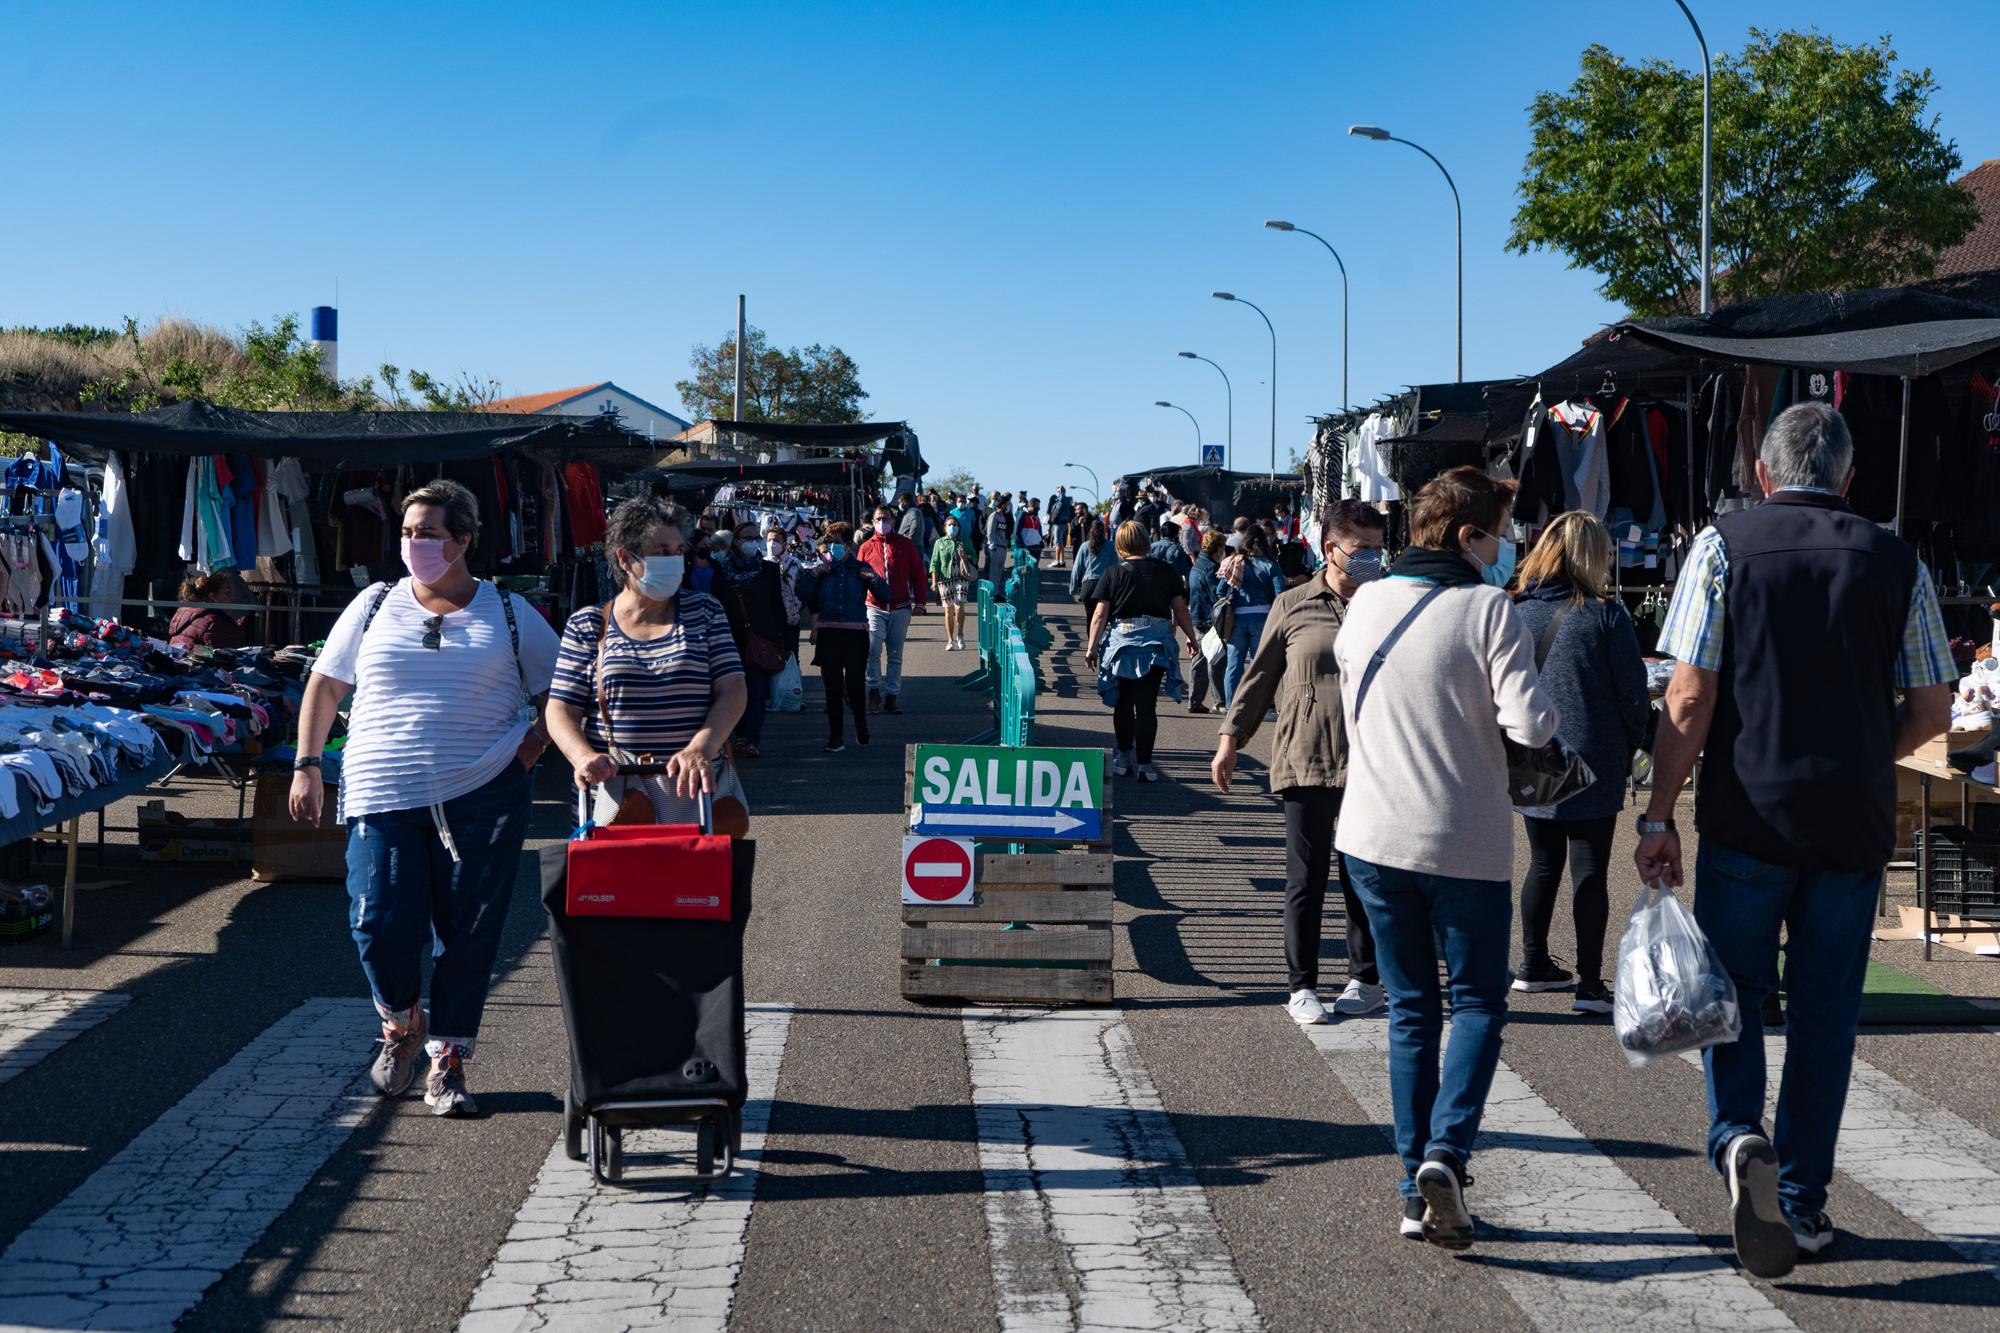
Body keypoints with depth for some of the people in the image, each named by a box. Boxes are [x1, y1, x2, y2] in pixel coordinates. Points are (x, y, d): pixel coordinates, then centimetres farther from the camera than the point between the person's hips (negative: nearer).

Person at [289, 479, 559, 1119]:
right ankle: (402, 1023, 22)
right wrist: (307, 765, 6)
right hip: (384, 798, 1)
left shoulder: (509, 614, 7)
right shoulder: (375, 605, 11)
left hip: (483, 798, -1)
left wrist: (535, 742, 0)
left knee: (468, 935, 0)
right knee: (381, 925, -9)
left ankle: (448, 1063, 14)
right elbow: (325, 685, 15)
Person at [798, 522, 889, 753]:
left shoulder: (860, 569, 6)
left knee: (855, 684, -5)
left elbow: (885, 597, 4)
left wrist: (874, 579, -12)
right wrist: (813, 574, -9)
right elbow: (803, 596, 0)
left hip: (856, 633, -1)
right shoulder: (822, 569, 10)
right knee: (833, 686, 2)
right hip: (828, 634, 1)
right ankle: (835, 737, 7)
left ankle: (861, 725, 22)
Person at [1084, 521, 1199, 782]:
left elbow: (1100, 615, -4)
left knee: (1123, 702, 15)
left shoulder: (1113, 574, -1)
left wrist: (1091, 648, 2)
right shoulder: (1165, 571, 3)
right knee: (1147, 705, 0)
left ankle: (1124, 756, 26)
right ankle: (1144, 764, -2)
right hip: (1156, 642, 0)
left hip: (1121, 641, 0)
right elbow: (1180, 609, 6)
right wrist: (1192, 639, 18)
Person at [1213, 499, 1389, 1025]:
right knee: (1305, 880, 4)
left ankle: (1367, 980, 22)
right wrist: (1231, 737, 5)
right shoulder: (1293, 606, 4)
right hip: (1305, 761, -1)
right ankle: (1301, 986, 14)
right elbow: (1260, 674, 9)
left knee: (1364, 879, 9)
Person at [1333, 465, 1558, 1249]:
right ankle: (1445, 1153, -10)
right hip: (1468, 845, -4)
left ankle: (1416, 1191, 12)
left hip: (1374, 838, 4)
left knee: (1411, 1010, 13)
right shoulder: (1488, 610, -11)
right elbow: (1530, 726, -17)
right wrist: (1542, 709, 3)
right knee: (1478, 1002, 10)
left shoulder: (1363, 606, 4)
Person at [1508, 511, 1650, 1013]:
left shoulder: (1515, 613, -2)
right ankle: (1590, 985, 1)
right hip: (1593, 765, -4)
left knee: (1543, 863, 18)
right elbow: (1633, 693, -8)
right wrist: (1628, 749, 8)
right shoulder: (1605, 615, -12)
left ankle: (1534, 965, 28)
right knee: (1590, 871, 2)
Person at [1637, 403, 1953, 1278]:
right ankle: (1803, 1201, 17)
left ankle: (1738, 1137, -12)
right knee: (1825, 1014, 11)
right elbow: (1932, 710, 5)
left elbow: (1691, 697, -9)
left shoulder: (1724, 545, -3)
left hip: (1748, 817, -2)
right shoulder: (1896, 562, 3)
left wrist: (1659, 816, -4)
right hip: (1855, 823, 2)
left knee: (1732, 993, 12)